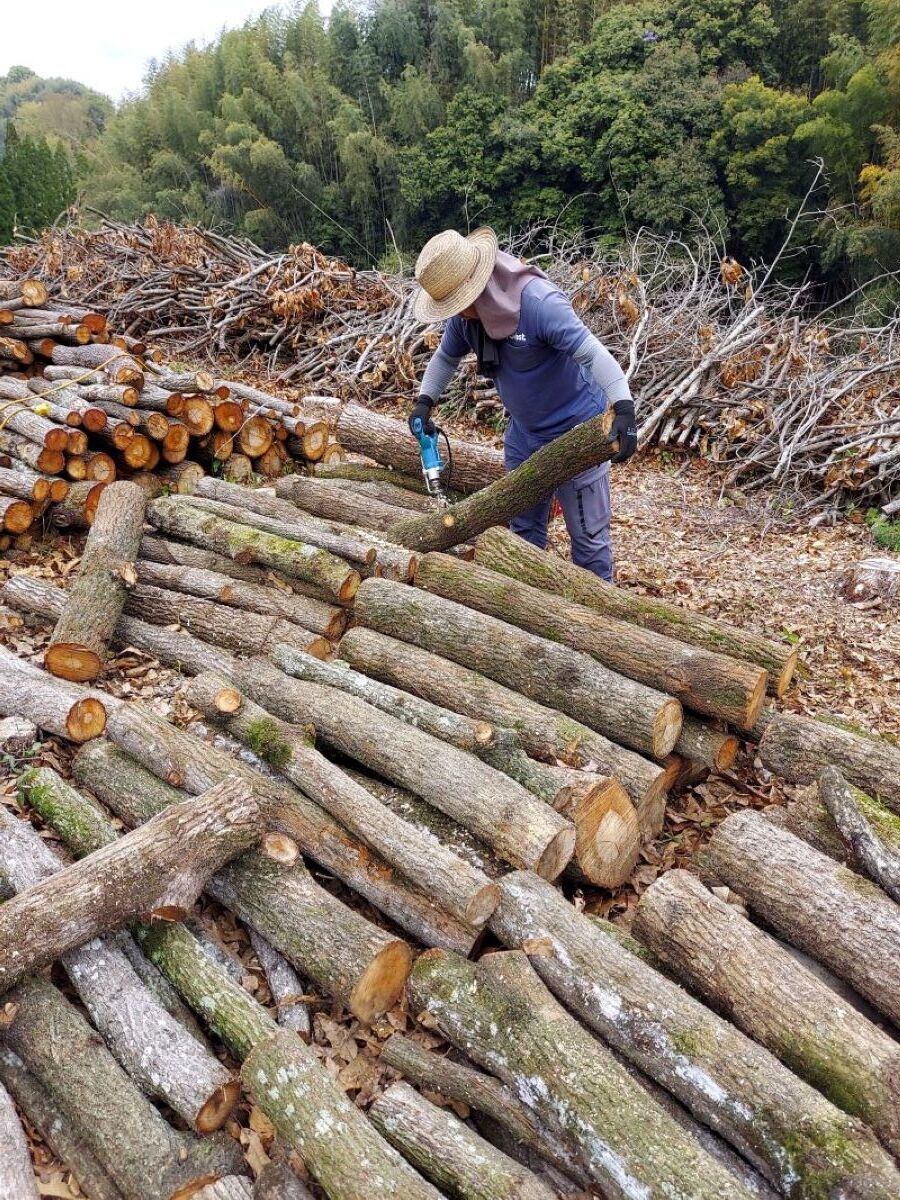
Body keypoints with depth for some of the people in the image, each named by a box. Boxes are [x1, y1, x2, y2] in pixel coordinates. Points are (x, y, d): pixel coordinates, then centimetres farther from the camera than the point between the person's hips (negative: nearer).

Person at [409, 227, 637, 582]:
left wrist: (623, 409, -49)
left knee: (588, 535, 2)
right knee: (524, 531, 19)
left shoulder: (538, 300, -29)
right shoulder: (465, 314, -6)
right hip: (524, 433, 8)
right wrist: (424, 400, -1)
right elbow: (446, 356, 13)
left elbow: (594, 354, -36)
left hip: (576, 432, -7)